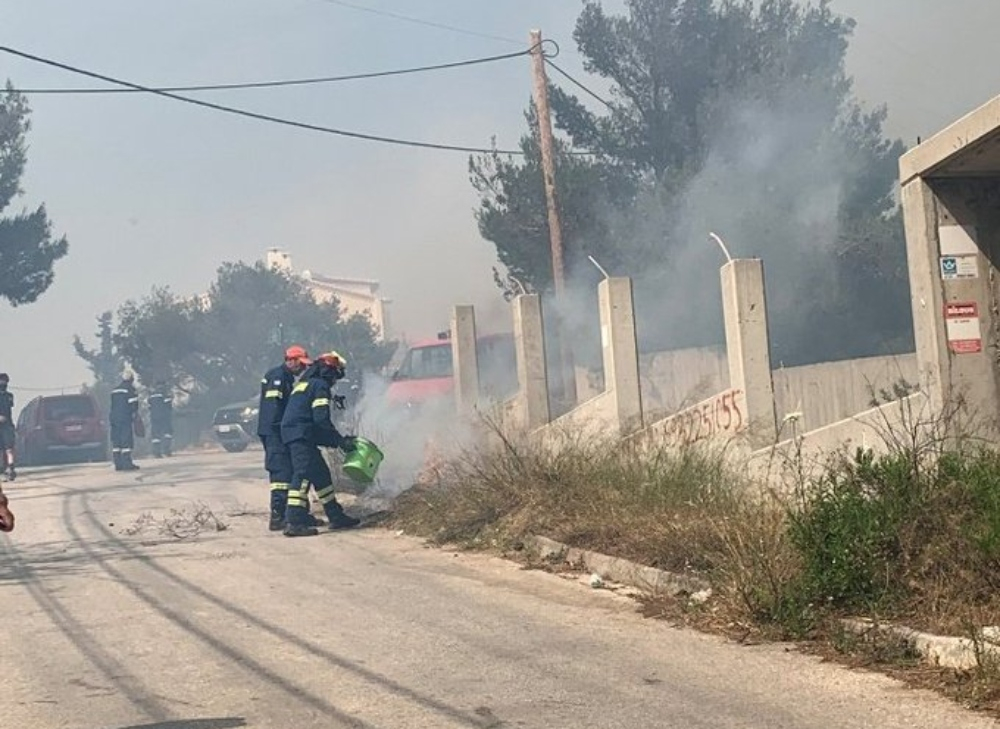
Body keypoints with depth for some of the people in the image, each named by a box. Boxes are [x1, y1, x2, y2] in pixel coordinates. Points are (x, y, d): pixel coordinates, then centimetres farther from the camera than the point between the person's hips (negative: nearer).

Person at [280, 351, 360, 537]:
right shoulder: (320, 385, -6)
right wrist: (340, 441, -9)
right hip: (301, 436, -10)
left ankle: (336, 516, 22)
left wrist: (337, 439, 23)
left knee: (321, 473, 16)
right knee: (303, 475, -15)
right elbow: (321, 419, -16)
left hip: (292, 435, 10)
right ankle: (293, 522, -23)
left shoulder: (304, 384, 24)